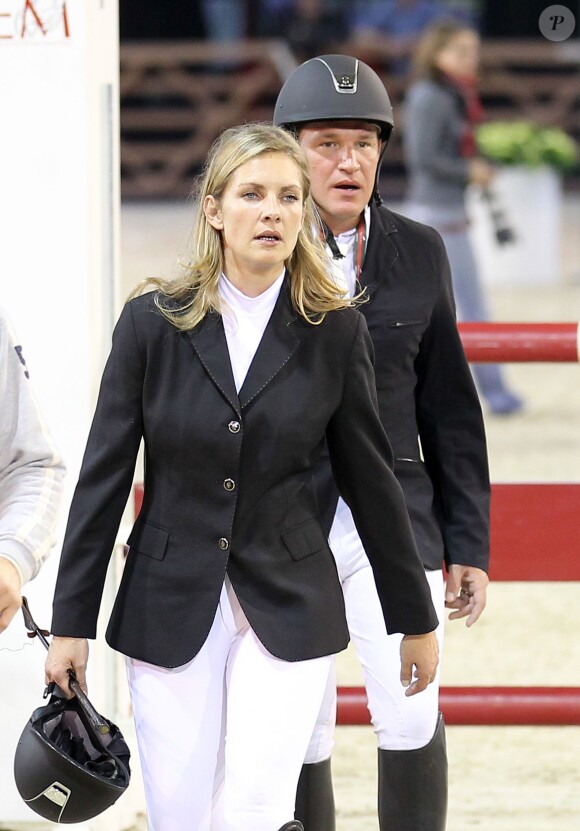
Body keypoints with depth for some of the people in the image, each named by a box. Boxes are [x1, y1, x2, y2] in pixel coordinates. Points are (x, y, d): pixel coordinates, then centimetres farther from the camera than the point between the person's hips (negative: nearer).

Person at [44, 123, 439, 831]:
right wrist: (71, 621, 0)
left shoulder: (334, 332, -1)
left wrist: (414, 618, 12)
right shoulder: (152, 323, -2)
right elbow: (103, 477, 1)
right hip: (171, 607, 1)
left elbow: (369, 479, 7)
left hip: (287, 610, -1)